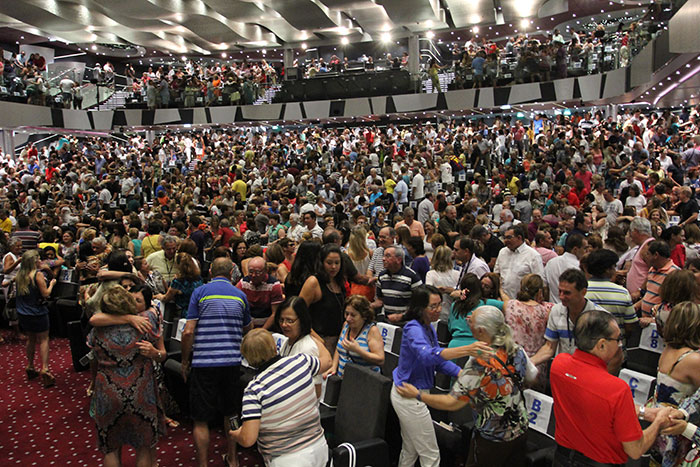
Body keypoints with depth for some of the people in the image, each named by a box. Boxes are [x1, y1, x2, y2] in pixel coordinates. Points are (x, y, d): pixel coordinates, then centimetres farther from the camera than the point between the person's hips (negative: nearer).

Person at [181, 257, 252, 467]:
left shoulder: (200, 292, -4)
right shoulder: (240, 295, 5)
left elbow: (188, 331, -9)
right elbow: (246, 330, 18)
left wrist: (185, 362, 2)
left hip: (204, 363, -3)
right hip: (232, 362, 4)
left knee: (201, 420, 7)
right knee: (231, 414, 19)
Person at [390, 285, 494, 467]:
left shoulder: (429, 328, 5)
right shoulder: (413, 329, -25)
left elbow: (440, 361, 11)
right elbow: (427, 355, -45)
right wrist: (466, 350, -57)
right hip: (410, 396, -9)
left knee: (410, 451, 23)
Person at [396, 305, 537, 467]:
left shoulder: (479, 364, -30)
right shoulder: (517, 350, -11)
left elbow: (453, 403, -25)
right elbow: (532, 378, 8)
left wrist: (417, 395, -16)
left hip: (493, 438, -6)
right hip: (521, 430, 6)